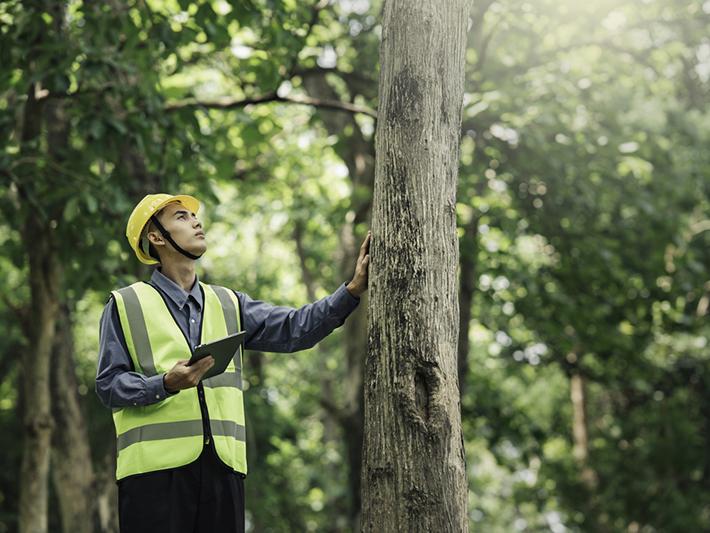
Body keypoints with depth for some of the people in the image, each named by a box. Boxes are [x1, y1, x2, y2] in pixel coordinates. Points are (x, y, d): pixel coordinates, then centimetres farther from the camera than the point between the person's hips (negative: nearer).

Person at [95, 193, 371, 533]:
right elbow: (108, 386, 0)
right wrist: (166, 384, -18)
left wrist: (353, 290, -8)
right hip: (154, 466, -4)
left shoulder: (228, 304, 19)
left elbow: (294, 329, 5)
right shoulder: (126, 305, 7)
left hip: (222, 466, 4)